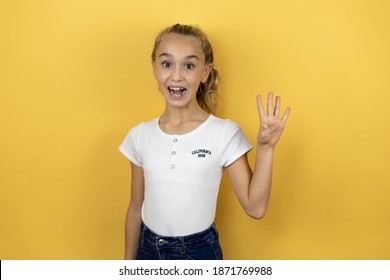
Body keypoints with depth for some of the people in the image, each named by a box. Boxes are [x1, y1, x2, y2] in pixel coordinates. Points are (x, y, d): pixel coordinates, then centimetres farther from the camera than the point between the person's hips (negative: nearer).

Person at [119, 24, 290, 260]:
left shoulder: (225, 133, -12)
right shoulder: (140, 135, -3)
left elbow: (255, 208, -14)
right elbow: (136, 208, 5)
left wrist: (265, 148, -24)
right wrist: (128, 261, 10)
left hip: (199, 252, -2)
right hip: (148, 250, 3)